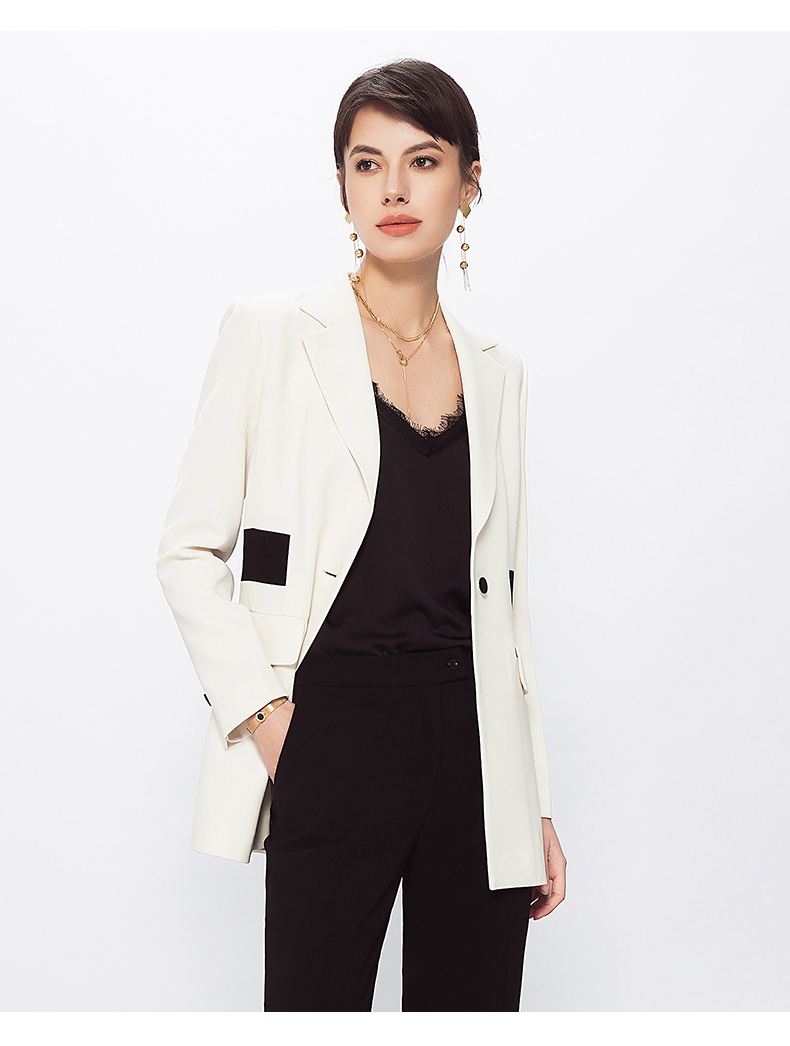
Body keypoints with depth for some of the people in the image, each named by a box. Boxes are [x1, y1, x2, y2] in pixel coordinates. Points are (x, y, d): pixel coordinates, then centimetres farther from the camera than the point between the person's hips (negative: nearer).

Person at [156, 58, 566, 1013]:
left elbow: (501, 594, 14)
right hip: (335, 740, -3)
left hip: (477, 745, 4)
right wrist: (260, 708, -12)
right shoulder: (271, 334, 1)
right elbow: (190, 550, 0)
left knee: (474, 1004, 8)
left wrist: (537, 801, 11)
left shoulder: (496, 370, 12)